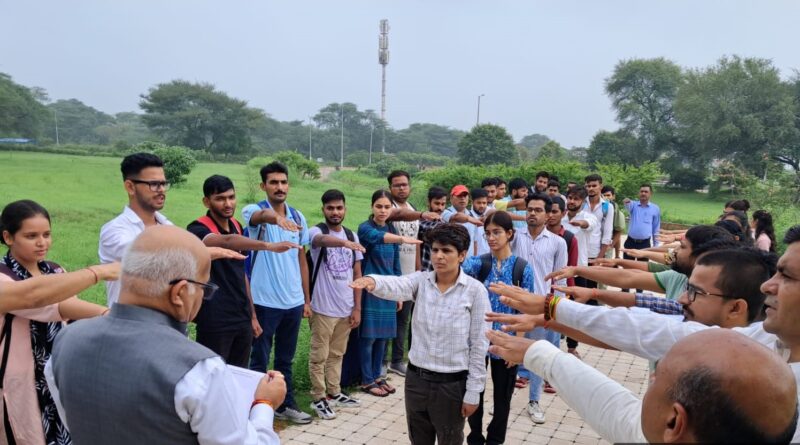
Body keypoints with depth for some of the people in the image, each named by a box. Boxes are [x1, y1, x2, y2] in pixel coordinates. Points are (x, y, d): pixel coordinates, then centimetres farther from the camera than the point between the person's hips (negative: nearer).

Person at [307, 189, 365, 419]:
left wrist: (357, 308, 4)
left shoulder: (352, 235, 7)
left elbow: (357, 274, 8)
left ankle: (334, 392, 29)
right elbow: (323, 240, -37)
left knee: (337, 354, 17)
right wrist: (344, 242, -59)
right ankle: (318, 398, 16)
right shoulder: (316, 231, -10)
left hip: (346, 308, 5)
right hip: (323, 308, -5)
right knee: (319, 356, 5)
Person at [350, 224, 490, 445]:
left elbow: (479, 345, -8)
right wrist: (373, 281, -48)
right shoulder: (421, 280, -2)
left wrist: (473, 391, -8)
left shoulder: (475, 290, -10)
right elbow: (396, 286, -25)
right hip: (416, 378, 3)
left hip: (452, 383, -3)